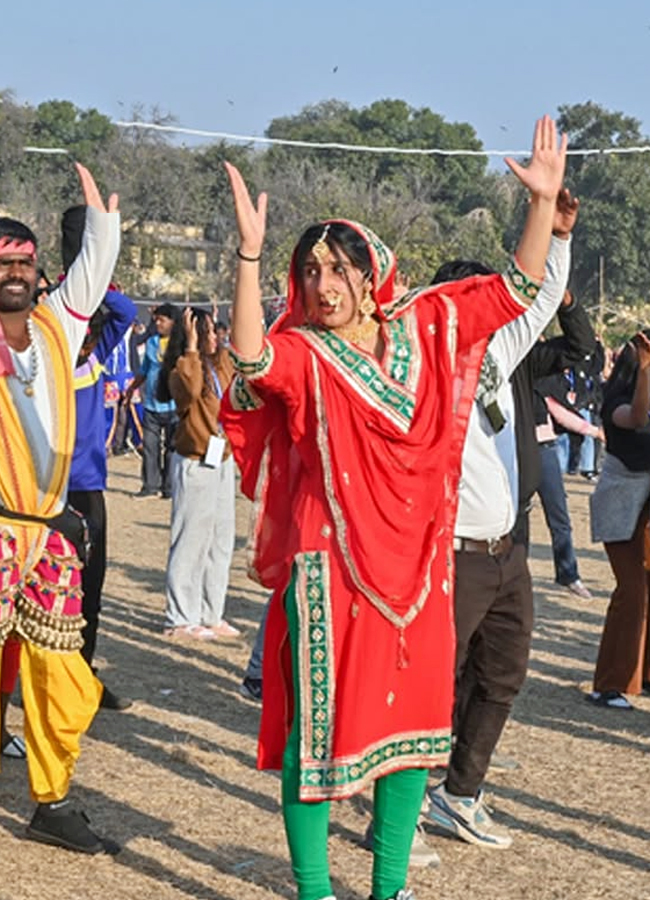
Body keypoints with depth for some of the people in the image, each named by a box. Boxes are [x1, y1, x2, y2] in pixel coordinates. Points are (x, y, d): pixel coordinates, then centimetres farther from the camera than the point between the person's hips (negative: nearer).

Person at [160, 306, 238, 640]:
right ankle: (180, 619, 4)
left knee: (220, 540, 12)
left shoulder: (220, 365, 8)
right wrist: (192, 346, -29)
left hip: (222, 460, 8)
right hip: (195, 464, -8)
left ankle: (211, 615, 21)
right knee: (191, 541, -4)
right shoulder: (180, 372, -14)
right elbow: (191, 389, -36)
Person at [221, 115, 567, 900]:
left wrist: (543, 201, 0)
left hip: (416, 562, 5)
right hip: (331, 566, -5)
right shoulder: (301, 353, -7)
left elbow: (517, 289, 11)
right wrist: (249, 252, -38)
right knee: (319, 727, 1)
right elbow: (251, 359, -29)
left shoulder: (426, 330, 6)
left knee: (412, 723, 13)